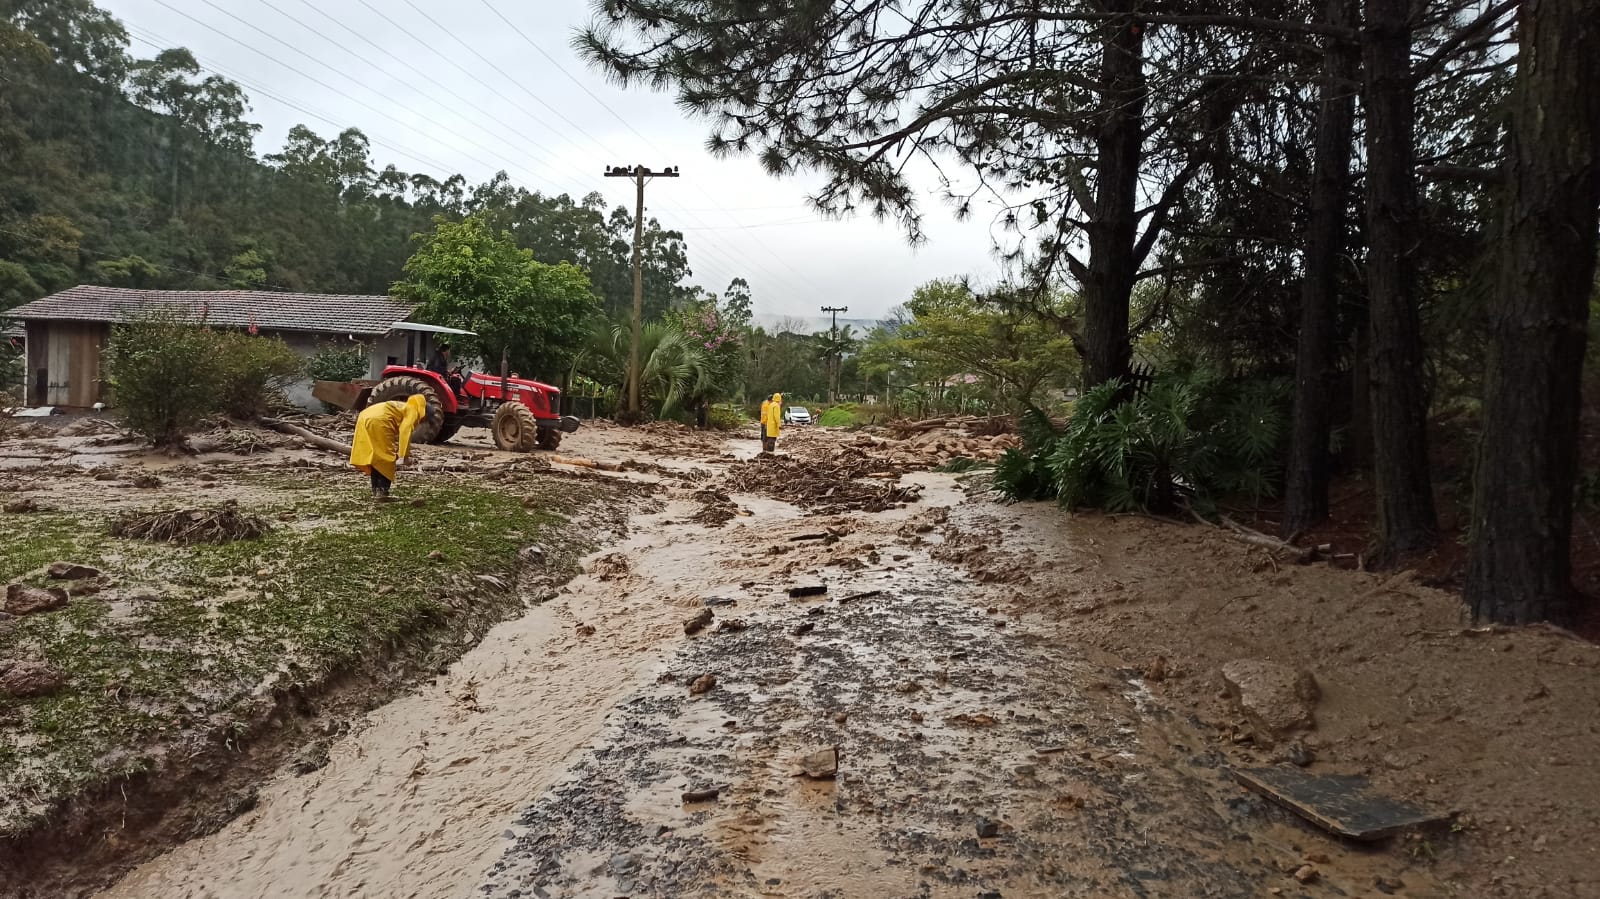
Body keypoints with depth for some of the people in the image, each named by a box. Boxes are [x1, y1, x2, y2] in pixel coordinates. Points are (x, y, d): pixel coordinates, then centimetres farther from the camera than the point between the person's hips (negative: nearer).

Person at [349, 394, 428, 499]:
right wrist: (401, 457, -13)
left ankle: (376, 492, 21)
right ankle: (382, 492, -1)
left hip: (364, 417, 9)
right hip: (379, 421, -9)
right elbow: (405, 433, -9)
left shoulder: (404, 407, 32)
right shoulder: (412, 410, 7)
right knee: (386, 459, 1)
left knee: (375, 457, 18)